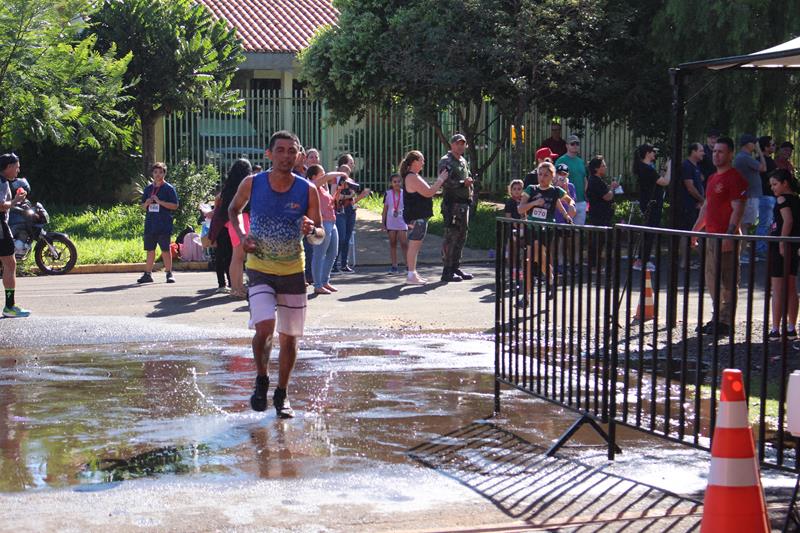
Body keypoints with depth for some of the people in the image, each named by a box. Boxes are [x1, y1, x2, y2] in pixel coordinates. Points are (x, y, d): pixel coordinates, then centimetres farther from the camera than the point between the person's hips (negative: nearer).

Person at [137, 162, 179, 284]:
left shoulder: (169, 188, -1)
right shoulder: (148, 188, 14)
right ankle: (148, 274, 12)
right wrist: (147, 203, -3)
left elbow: (175, 205, -6)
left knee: (165, 249, -3)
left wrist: (160, 202, -15)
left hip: (164, 225, -5)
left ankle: (169, 274, 4)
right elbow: (143, 206, 20)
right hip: (150, 224, 5)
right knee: (150, 250, 7)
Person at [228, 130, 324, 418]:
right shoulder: (252, 184, -9)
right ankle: (261, 380, 5)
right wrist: (242, 234, -6)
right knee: (264, 326, -21)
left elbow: (320, 236, -2)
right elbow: (234, 209, 12)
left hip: (293, 271, 1)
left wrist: (311, 231, -26)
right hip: (260, 269, -1)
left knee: (289, 337, 6)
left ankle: (282, 394, 25)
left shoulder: (308, 191, -9)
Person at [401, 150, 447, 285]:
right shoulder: (411, 177, -16)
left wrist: (440, 180, 17)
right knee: (414, 245, -10)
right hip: (416, 217, -11)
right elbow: (429, 193, -18)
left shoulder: (414, 176, 19)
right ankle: (411, 275, -9)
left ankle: (413, 273, 19)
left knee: (416, 246, 13)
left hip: (419, 217, 11)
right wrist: (441, 180, -10)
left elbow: (427, 192, 24)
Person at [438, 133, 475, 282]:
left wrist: (469, 182, 12)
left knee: (461, 237, 12)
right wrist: (463, 183, -16)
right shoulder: (446, 161, -8)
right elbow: (445, 182, -18)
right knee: (451, 237, -9)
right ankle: (447, 271, -8)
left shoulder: (463, 161, 20)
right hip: (452, 204, -9)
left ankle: (455, 267, 20)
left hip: (464, 204, 9)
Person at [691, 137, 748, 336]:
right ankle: (717, 318, 23)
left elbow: (738, 209, -17)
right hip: (711, 236, 10)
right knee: (712, 280, 14)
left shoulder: (735, 178, -10)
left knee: (727, 281, -5)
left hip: (726, 238, -10)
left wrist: (730, 235, -25)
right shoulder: (712, 178, 19)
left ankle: (726, 322, -2)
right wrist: (695, 230, 24)